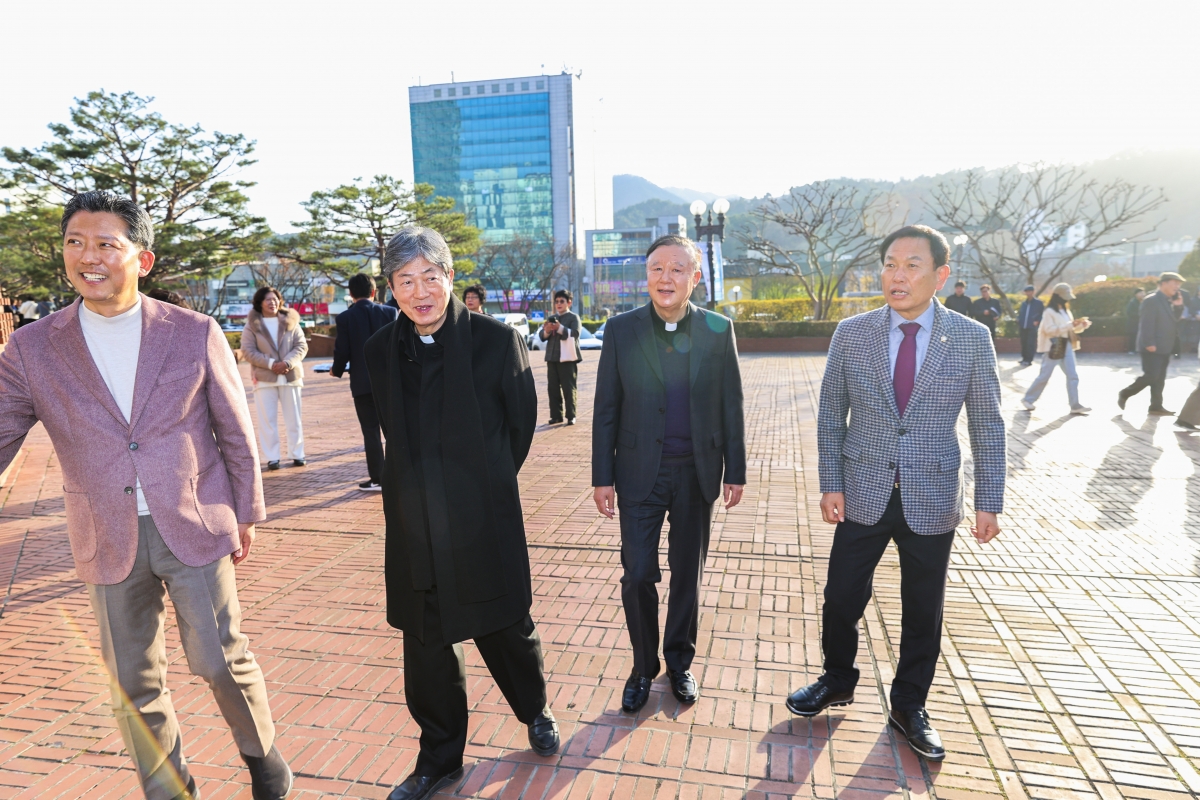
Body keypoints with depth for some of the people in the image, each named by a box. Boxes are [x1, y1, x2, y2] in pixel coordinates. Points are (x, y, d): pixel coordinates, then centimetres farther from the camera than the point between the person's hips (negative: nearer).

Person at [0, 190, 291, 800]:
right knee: (132, 685, 12)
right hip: (109, 541, 2)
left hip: (196, 526, -2)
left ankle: (260, 751, 29)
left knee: (218, 658, 0)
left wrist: (246, 516, 5)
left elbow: (236, 435, 1)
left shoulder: (195, 334, -5)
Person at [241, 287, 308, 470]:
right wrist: (271, 364, -17)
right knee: (267, 420, 0)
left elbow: (301, 346, 0)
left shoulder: (291, 321, 5)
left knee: (294, 418, 6)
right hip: (264, 378, -1)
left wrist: (288, 362, -17)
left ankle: (297, 455, 15)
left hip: (290, 376, 1)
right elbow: (247, 350, -6)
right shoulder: (252, 325, 1)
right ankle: (272, 457, 7)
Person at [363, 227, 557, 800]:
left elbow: (522, 423, 1)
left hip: (485, 522, -3)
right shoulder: (379, 350, 0)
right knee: (425, 646, 14)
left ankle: (535, 712, 46)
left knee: (506, 630, 15)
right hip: (414, 528, 3)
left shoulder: (497, 340, -11)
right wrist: (427, 485, 10)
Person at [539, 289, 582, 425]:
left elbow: (574, 334, -16)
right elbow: (541, 336, 6)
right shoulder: (551, 318, 16)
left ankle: (571, 416, 1)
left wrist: (560, 328, -28)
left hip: (567, 358, -5)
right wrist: (546, 331, -16)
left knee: (569, 388, -4)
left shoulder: (573, 317, 0)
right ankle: (556, 415, 12)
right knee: (553, 388, 6)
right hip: (552, 358, 6)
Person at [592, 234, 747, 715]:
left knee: (688, 575, 14)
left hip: (697, 473, 1)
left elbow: (731, 405, 3)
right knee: (637, 575, 2)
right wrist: (602, 477, -3)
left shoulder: (718, 330, -2)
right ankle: (643, 667, 26)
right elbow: (606, 409, -2)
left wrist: (735, 471, 3)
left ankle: (679, 663, 35)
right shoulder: (621, 330, -4)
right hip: (640, 472, -1)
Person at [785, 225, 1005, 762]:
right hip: (863, 494, 0)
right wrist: (831, 485, -4)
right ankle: (837, 682, 37)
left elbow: (987, 426, 1)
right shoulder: (851, 334, -4)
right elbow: (830, 415, 1)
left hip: (932, 501, 0)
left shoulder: (972, 339, -4)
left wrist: (989, 502, -1)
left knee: (923, 611, 13)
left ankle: (908, 707, 36)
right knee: (841, 599, 10)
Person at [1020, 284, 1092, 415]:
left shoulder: (1066, 311, 14)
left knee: (1073, 376, 1)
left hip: (1067, 346, 8)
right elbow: (1049, 330, -20)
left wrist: (1082, 325, -1)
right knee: (1044, 376, -1)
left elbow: (1072, 329, 18)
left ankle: (1075, 405, 2)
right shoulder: (1049, 312, -10)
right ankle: (1028, 399, 12)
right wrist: (1070, 325, -21)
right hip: (1053, 347, -7)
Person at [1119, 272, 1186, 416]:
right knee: (1150, 376, -10)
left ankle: (1156, 407, 10)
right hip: (1152, 348, -9)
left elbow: (1173, 321, 17)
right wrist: (1149, 344, -22)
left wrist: (1178, 306, 3)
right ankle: (1125, 394, 6)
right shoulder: (1151, 300, -13)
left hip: (1164, 347, 9)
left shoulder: (1168, 301, 15)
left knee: (1159, 379, 8)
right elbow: (1146, 324, -18)